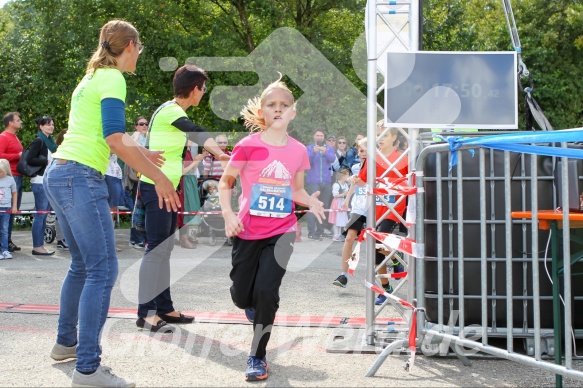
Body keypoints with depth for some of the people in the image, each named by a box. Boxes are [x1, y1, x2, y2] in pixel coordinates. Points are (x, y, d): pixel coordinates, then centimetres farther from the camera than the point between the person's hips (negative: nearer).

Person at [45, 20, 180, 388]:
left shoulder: (91, 78, 20)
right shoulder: (113, 78, -8)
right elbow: (114, 139, -20)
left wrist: (139, 153, 37)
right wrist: (159, 177, -17)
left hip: (58, 174, 10)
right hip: (81, 178, -10)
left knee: (82, 264, 20)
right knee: (103, 270, -10)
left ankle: (66, 342, 30)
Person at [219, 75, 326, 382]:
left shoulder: (299, 151, -2)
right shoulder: (248, 145, -10)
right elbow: (225, 182, 0)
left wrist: (311, 201, -9)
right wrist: (228, 214, -14)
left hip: (281, 232, 0)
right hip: (248, 232, 0)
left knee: (266, 292, -13)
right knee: (241, 297, 9)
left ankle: (257, 356, 6)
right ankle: (254, 305, 49)